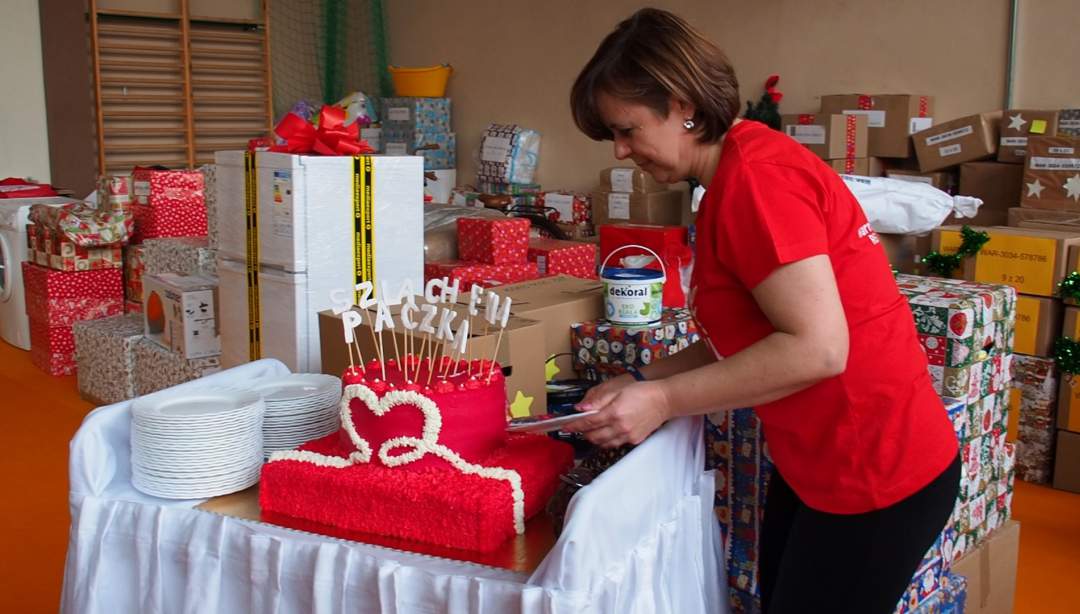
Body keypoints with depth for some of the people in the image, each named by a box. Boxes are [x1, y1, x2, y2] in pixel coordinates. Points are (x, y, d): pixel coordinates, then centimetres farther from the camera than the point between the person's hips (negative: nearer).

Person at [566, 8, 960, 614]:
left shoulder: (753, 177, -22)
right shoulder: (746, 170, 9)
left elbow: (817, 348, -27)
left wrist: (663, 400, -21)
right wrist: (644, 382, 5)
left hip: (875, 476, -10)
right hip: (817, 467, 10)